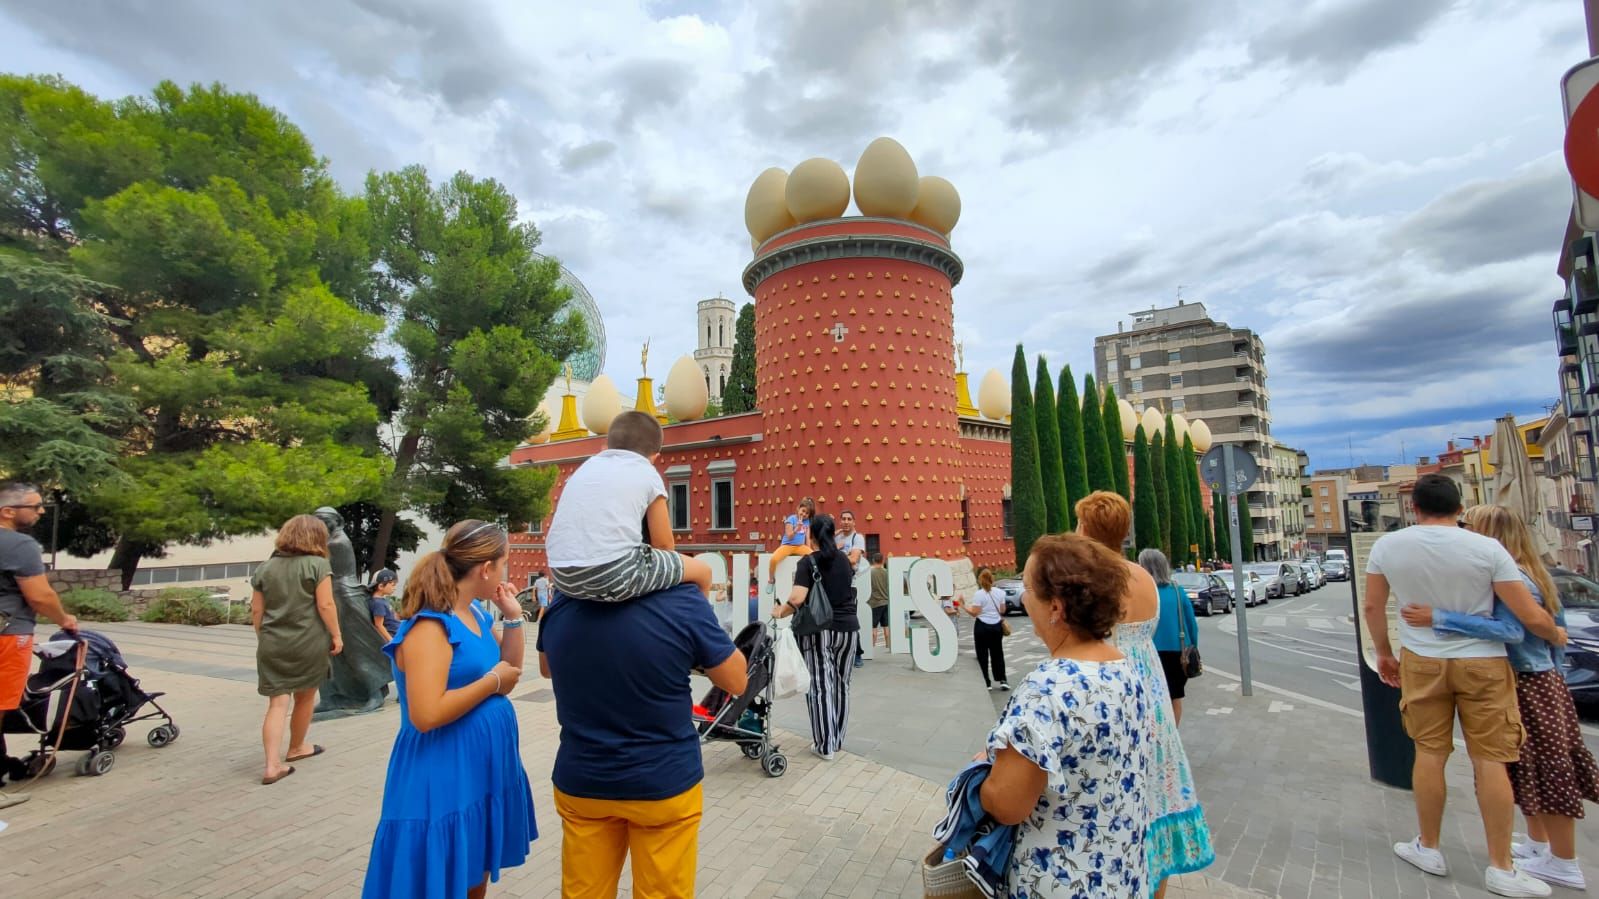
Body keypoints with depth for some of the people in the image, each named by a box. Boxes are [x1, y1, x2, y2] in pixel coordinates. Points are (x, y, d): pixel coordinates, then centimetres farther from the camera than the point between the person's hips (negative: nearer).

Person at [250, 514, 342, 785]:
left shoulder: (265, 567, 9)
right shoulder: (317, 564, -7)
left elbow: (256, 611, 10)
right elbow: (325, 605, -12)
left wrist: (263, 638, 21)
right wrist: (336, 635, -4)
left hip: (273, 644, 4)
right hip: (308, 643, -4)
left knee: (277, 703, 4)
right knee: (305, 697, 15)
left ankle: (272, 765, -5)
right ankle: (296, 748, 32)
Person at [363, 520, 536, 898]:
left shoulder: (476, 614, 5)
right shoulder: (431, 626, -21)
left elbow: (509, 671, 12)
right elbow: (426, 715, -29)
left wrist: (513, 616, 1)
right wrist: (493, 681, -19)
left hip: (484, 771, 9)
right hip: (445, 780, -8)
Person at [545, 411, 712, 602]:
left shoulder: (584, 468, 23)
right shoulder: (648, 474, 11)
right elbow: (664, 545, 12)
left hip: (563, 577, 6)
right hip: (615, 574, -6)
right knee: (702, 571, 15)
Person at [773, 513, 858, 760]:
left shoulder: (808, 562, -9)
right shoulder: (844, 560, 8)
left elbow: (797, 598, -20)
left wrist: (779, 612, -5)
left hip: (819, 629, -5)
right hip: (848, 627, 5)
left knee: (820, 687, 1)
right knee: (841, 685, 14)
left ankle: (825, 745, 5)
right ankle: (837, 740, 23)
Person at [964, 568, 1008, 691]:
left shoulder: (978, 594, -14)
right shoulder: (1000, 593, 1)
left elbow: (974, 613, -17)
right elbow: (1002, 611, 7)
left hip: (982, 627, -4)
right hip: (997, 626, 4)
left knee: (982, 655, 5)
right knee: (997, 653, 16)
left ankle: (986, 683, 8)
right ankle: (1002, 680, 12)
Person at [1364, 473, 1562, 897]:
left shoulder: (1387, 545, -6)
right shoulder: (1486, 548, -11)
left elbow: (1372, 606, 2)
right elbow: (1532, 617, -9)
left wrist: (1383, 652, 16)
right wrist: (1557, 635, 14)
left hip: (1422, 662, 1)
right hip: (1482, 663, -1)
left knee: (1429, 753, 12)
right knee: (1490, 760, 7)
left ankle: (1429, 848, 24)